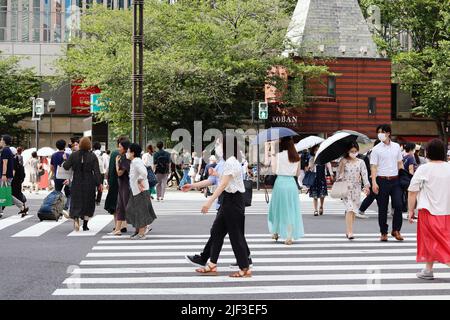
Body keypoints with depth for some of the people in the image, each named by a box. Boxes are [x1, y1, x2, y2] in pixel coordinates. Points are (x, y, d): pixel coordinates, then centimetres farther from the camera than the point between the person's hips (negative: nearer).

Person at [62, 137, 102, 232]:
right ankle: (85, 225, 10)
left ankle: (76, 218, -19)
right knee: (88, 202, 10)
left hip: (76, 183, 1)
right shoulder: (93, 156, -6)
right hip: (89, 183, -1)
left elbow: (66, 167, 0)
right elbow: (97, 171, -8)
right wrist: (99, 183, -5)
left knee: (76, 202, 8)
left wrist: (65, 159, 19)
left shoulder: (73, 155, -3)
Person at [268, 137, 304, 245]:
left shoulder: (278, 155, -6)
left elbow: (274, 170, -8)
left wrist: (273, 158, 1)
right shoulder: (296, 157, 4)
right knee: (291, 209, 5)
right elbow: (298, 174, 9)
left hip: (280, 182, -2)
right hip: (292, 183, 2)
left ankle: (275, 232, 24)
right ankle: (289, 237, 1)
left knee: (278, 207, 15)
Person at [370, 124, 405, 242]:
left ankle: (396, 230, 8)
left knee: (398, 205, -8)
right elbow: (374, 167, -4)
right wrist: (374, 183, -13)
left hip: (395, 180, 2)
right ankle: (383, 233, 14)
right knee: (382, 208, 3)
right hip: (382, 180, -2)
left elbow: (400, 163, 16)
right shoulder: (376, 149, -1)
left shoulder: (396, 146, 9)